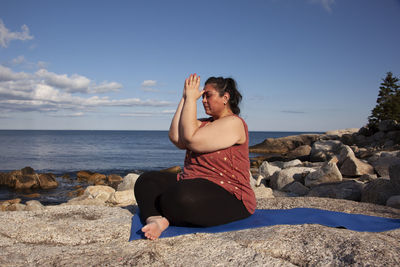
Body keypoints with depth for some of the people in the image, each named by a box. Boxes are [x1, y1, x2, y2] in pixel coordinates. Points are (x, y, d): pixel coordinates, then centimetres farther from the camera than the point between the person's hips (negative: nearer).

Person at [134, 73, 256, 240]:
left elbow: (191, 139, -20)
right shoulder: (205, 124, 18)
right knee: (146, 180, -1)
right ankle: (155, 219, -28)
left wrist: (191, 98, -11)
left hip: (229, 197, -9)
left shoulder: (233, 123, -9)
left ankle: (164, 220, -4)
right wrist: (185, 98, 2)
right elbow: (175, 138, 0)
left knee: (179, 198, -38)